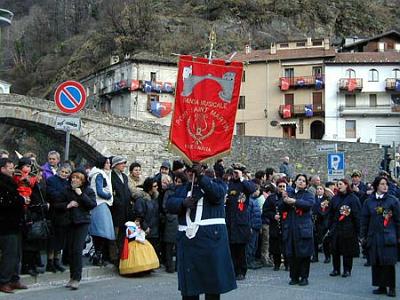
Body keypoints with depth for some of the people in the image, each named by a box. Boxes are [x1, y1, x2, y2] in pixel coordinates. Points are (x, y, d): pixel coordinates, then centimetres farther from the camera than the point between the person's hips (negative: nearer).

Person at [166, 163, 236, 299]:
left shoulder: (216, 182, 12)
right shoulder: (184, 187, 21)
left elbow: (217, 194, -11)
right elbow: (169, 203, 9)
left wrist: (201, 176, -14)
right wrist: (183, 203, -9)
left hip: (211, 237, -3)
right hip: (187, 238, 3)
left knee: (213, 278, -3)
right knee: (189, 279, 5)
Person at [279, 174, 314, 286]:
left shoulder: (308, 195, 6)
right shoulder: (289, 194, 16)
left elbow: (310, 203, -16)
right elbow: (280, 208, 8)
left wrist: (294, 201, -25)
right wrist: (284, 200, -12)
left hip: (303, 229, -3)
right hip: (290, 229, 3)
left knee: (304, 254, -1)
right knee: (291, 254, 4)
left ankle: (304, 277, 9)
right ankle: (294, 277, 15)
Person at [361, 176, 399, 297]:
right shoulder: (368, 201, 6)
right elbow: (364, 219, 10)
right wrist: (363, 236, 9)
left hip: (388, 236, -2)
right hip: (374, 236, 3)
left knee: (388, 262, -4)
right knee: (376, 263, 4)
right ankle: (381, 286, 15)